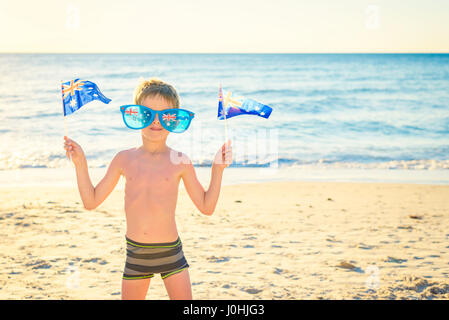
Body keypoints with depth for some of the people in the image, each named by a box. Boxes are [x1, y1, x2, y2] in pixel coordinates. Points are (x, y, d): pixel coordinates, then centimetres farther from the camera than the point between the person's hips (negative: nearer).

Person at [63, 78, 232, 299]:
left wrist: (218, 168, -5)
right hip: (135, 253, 2)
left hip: (171, 251, -1)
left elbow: (206, 207, 3)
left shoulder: (179, 161, -3)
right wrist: (80, 163, 0)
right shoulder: (124, 159, 1)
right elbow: (91, 202, 6)